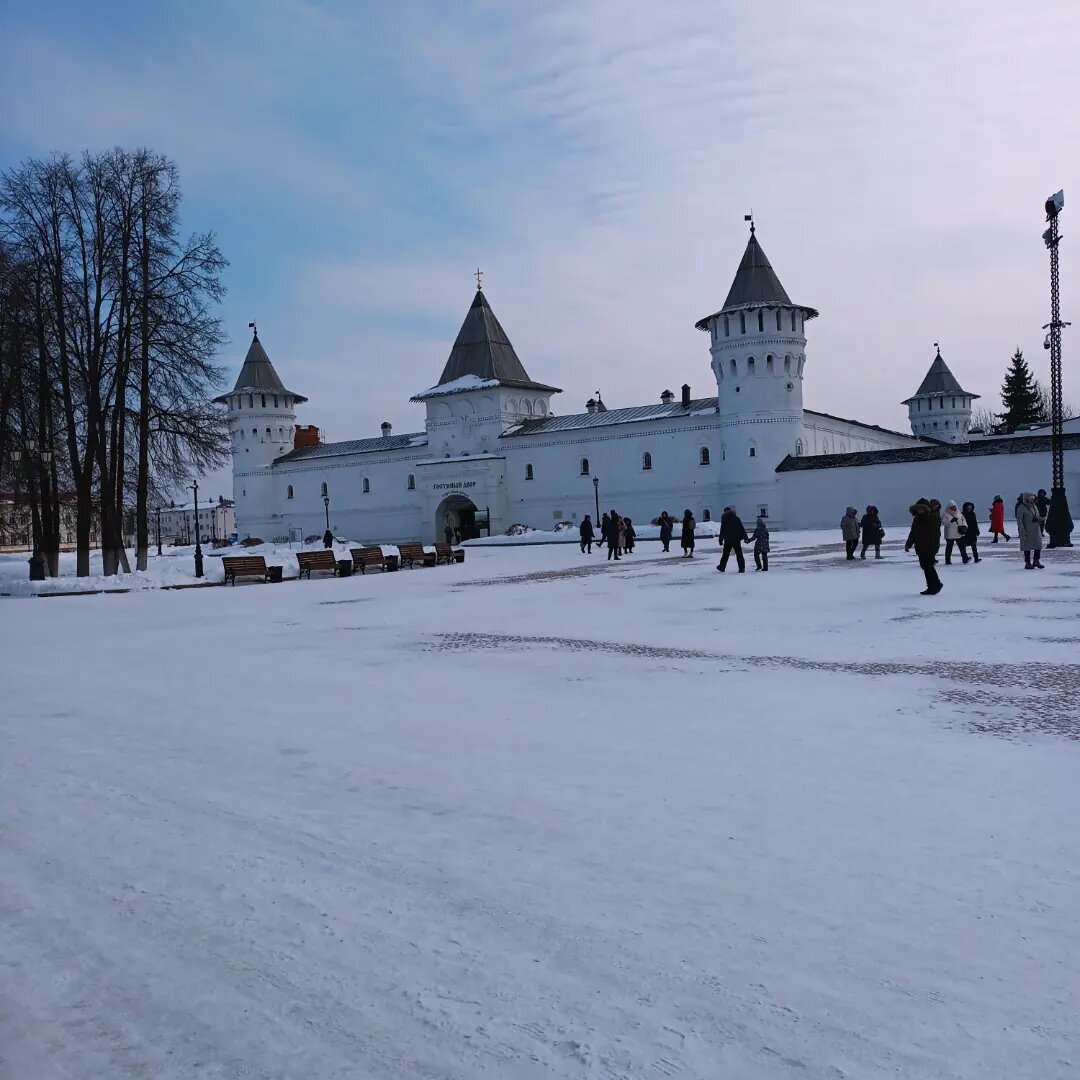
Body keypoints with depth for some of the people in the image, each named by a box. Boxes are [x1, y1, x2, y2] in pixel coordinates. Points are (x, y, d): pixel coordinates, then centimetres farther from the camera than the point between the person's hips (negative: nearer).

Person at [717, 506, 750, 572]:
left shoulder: (724, 519, -1)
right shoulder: (737, 519, 3)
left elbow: (722, 531, -2)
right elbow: (742, 529, 3)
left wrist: (720, 539, 4)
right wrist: (746, 537, 6)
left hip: (728, 540, -1)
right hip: (737, 539, 1)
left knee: (725, 554, 12)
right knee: (739, 554, 3)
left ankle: (722, 567, 17)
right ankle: (742, 568, -3)